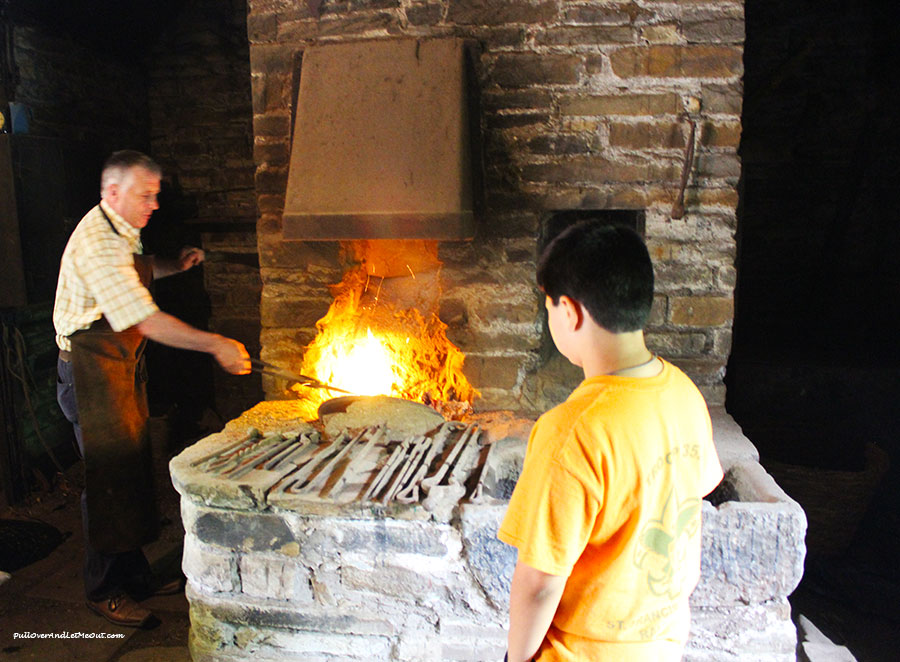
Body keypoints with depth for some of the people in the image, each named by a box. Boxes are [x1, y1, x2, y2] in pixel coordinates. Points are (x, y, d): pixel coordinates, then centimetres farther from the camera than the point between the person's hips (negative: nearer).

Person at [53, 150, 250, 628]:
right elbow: (147, 321, -30)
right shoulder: (97, 243, -23)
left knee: (133, 473, 15)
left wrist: (173, 266, 11)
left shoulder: (120, 232, 9)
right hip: (94, 370, -10)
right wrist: (215, 345, -28)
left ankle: (134, 576, 29)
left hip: (123, 365, 10)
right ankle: (103, 591, 17)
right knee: (109, 479, 0)